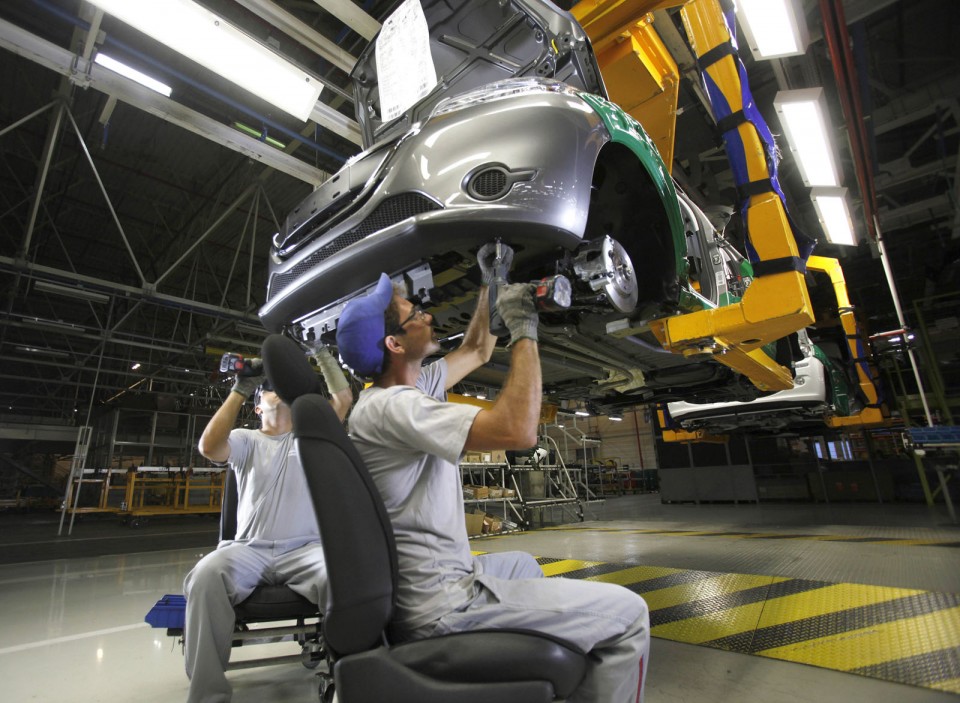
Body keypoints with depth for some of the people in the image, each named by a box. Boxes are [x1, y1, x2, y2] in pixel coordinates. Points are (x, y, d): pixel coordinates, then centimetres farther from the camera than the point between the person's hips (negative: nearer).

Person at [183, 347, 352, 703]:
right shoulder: (246, 440, 13)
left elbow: (344, 398, 4)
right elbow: (209, 447, -9)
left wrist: (320, 351, 1)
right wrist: (240, 389, -8)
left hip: (305, 548, 0)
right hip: (249, 549, 1)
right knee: (205, 577, -33)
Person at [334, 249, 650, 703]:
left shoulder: (407, 388, 7)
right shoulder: (391, 406, -22)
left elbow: (476, 351, 20)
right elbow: (517, 431, -32)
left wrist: (490, 285, 17)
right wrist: (523, 329, -21)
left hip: (416, 589, 10)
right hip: (437, 606, -10)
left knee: (521, 565, 35)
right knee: (627, 614, -7)